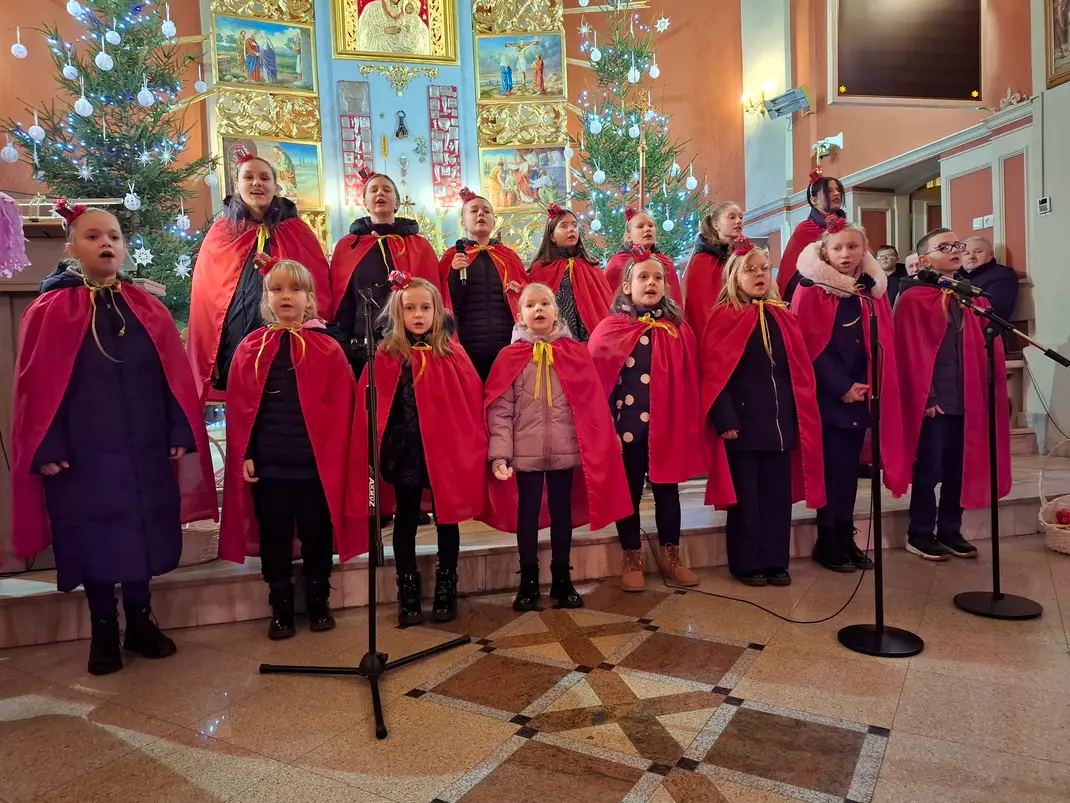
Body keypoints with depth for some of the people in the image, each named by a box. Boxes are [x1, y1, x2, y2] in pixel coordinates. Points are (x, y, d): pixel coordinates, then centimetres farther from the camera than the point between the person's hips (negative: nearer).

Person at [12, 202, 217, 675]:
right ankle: (103, 633, 25)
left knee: (141, 535, 11)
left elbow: (175, 375, 3)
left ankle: (140, 622, 28)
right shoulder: (49, 312, -1)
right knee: (93, 540, 7)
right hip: (82, 454, -2)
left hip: (144, 450, 2)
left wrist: (181, 432, -4)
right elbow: (36, 385, -5)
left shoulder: (148, 310, 6)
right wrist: (46, 449, -11)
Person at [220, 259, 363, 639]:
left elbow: (341, 410, -3)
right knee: (274, 539, 12)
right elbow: (238, 408, 3)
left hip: (316, 464, -1)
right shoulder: (250, 349, 5)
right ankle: (281, 609, 28)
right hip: (267, 465, 1)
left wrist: (336, 457, -8)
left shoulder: (327, 349, 0)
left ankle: (319, 603, 29)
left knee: (317, 537, 11)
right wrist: (244, 455, -4)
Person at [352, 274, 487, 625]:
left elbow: (472, 400, -1)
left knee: (446, 518, 10)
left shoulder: (451, 353, -1)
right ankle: (408, 595, 24)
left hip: (446, 448, 0)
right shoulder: (386, 356, -1)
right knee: (405, 520, 11)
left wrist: (471, 443, -4)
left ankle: (446, 591, 26)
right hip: (404, 450, 0)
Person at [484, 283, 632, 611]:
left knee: (562, 512, 12)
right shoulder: (509, 357, 0)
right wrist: (499, 454, -12)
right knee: (528, 513, 9)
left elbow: (592, 404, 3)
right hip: (525, 452, -1)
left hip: (566, 450, 1)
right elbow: (499, 409, -4)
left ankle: (562, 580, 27)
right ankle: (528, 582, 24)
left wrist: (601, 445, -1)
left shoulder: (576, 353, 3)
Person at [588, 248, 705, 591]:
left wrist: (689, 422, 0)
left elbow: (690, 381, 5)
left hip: (668, 424, 2)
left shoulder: (678, 329, 5)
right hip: (626, 424, -2)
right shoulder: (609, 330, -2)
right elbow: (595, 382, -3)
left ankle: (671, 556, 25)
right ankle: (632, 559, 22)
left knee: (667, 488, 11)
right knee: (629, 491, 8)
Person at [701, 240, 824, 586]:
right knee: (745, 497, 3)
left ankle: (776, 562, 22)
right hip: (742, 421, -5)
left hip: (781, 422, 5)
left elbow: (801, 370, 13)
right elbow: (713, 373, -11)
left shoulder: (783, 317, 12)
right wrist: (725, 419, -17)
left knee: (778, 494, 10)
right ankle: (746, 564, 16)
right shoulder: (724, 317, -4)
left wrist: (802, 414, 6)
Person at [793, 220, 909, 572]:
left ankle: (846, 537, 21)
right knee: (832, 468, -1)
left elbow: (885, 346, 12)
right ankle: (827, 542, 10)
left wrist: (868, 386, -2)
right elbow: (806, 347, -11)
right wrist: (841, 387, -14)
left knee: (850, 467, 11)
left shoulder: (875, 291, 11)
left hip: (862, 396, 5)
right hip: (827, 396, -5)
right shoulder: (811, 293, -6)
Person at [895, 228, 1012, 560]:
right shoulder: (912, 300, -6)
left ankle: (950, 531, 24)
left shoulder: (973, 298, 14)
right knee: (930, 469, 1)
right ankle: (920, 534, 14)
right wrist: (925, 398, -15)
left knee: (960, 467, 11)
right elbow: (910, 354, -11)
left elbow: (989, 348, 12)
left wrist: (992, 392, 4)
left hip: (968, 398, 6)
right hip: (932, 400, -6)